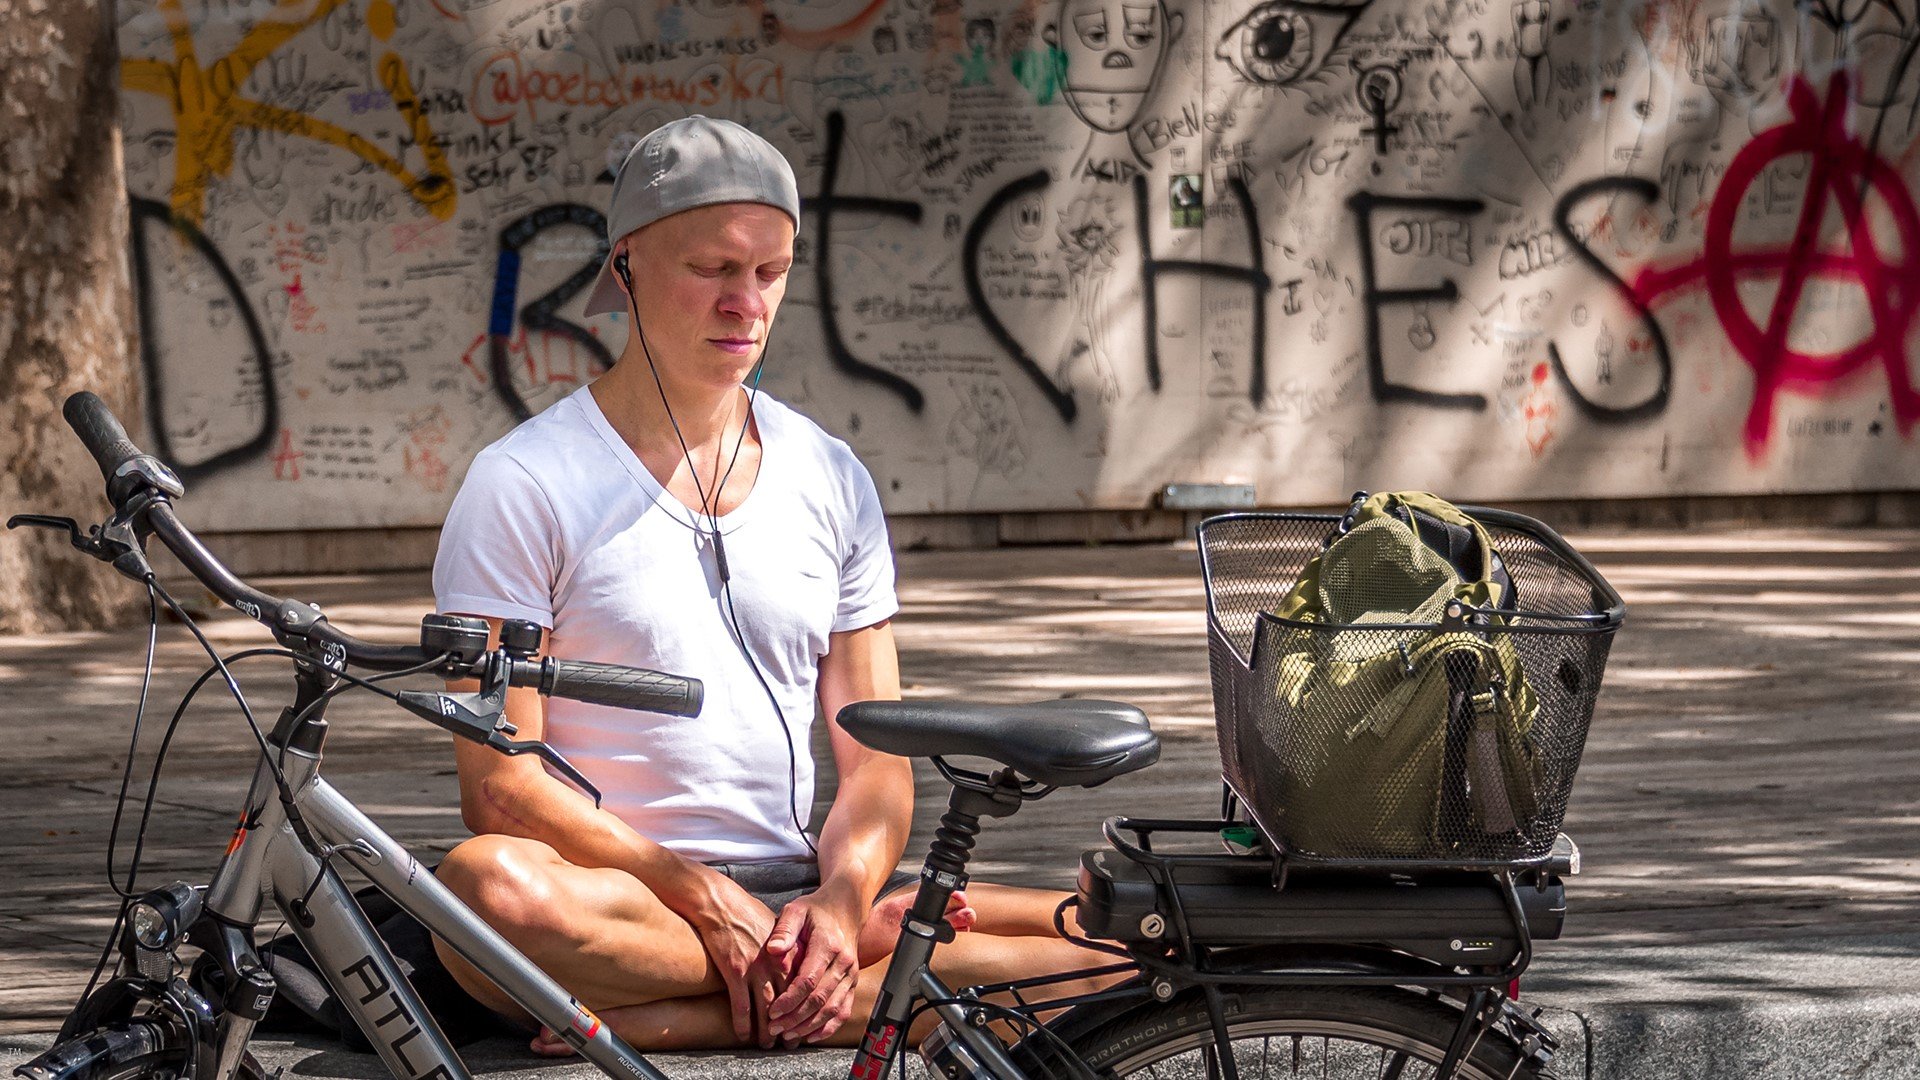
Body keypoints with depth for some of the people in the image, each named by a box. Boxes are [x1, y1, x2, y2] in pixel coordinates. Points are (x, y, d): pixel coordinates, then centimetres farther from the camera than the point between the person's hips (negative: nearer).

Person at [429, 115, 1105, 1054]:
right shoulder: (524, 485, -1)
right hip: (622, 898, -3)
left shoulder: (832, 482, 14)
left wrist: (841, 899, -12)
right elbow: (499, 784, -8)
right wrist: (707, 901, -18)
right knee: (488, 883, -39)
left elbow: (876, 761, 10)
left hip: (798, 894, 4)